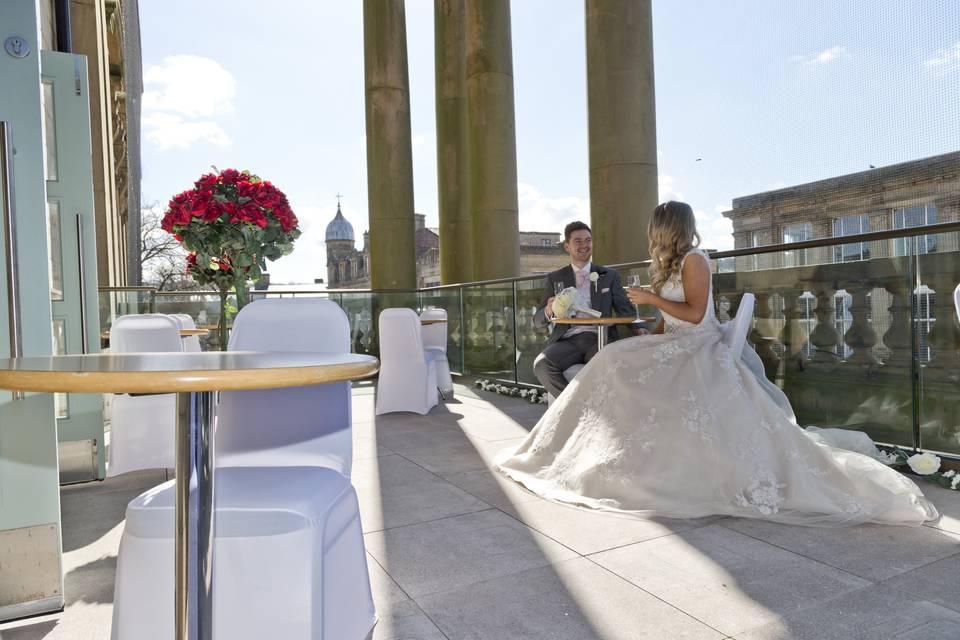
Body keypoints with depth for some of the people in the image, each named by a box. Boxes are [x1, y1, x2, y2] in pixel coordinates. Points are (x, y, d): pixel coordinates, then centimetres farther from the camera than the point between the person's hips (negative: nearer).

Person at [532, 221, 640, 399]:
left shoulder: (610, 275, 20)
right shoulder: (554, 279, 18)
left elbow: (626, 310, 14)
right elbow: (538, 321, 15)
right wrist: (548, 311, -11)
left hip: (599, 339, -1)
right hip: (568, 340, 1)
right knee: (541, 365, -31)